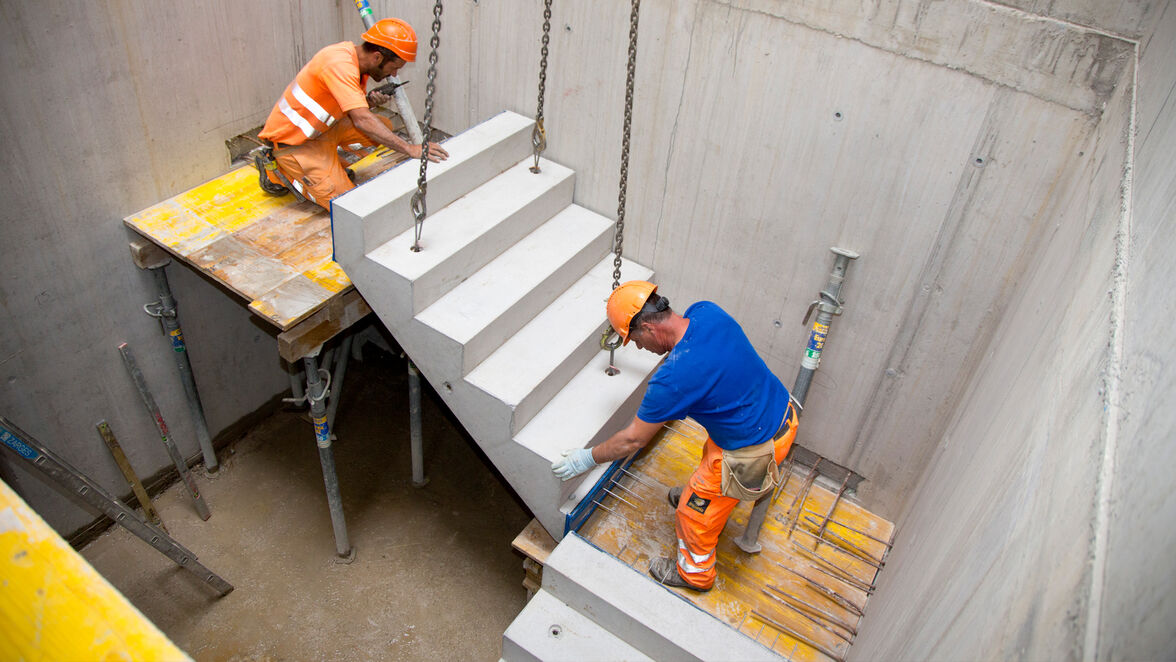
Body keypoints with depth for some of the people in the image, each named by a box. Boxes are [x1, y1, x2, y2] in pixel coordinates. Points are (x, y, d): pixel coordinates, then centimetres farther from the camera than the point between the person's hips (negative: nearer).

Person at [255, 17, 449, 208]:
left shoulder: (354, 55, 0)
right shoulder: (339, 65, -29)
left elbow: (354, 111, 11)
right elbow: (362, 121, -38)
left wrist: (370, 101, -12)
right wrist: (410, 149, -40)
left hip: (322, 129, 9)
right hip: (291, 140, -9)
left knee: (384, 126, 0)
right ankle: (279, 172, 3)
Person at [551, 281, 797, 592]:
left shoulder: (673, 379, -32)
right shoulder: (707, 311, -11)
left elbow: (633, 440, -19)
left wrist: (587, 459, -3)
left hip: (752, 451, -8)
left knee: (695, 511, 16)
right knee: (713, 459, 36)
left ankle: (694, 572, 41)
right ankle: (702, 493, 66)